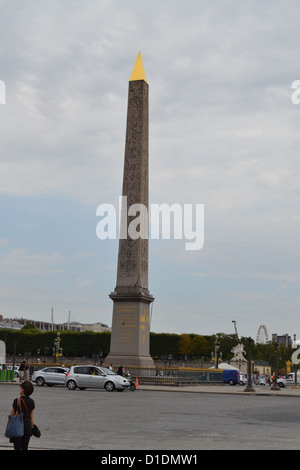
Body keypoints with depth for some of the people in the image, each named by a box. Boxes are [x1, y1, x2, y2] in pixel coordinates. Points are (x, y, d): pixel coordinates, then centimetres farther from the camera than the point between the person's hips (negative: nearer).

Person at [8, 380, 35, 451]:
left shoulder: (17, 401, -13)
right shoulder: (31, 402, 1)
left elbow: (11, 414, -5)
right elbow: (31, 417, 5)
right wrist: (32, 427, 14)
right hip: (28, 425, 4)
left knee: (17, 447, 3)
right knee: (25, 447, 12)